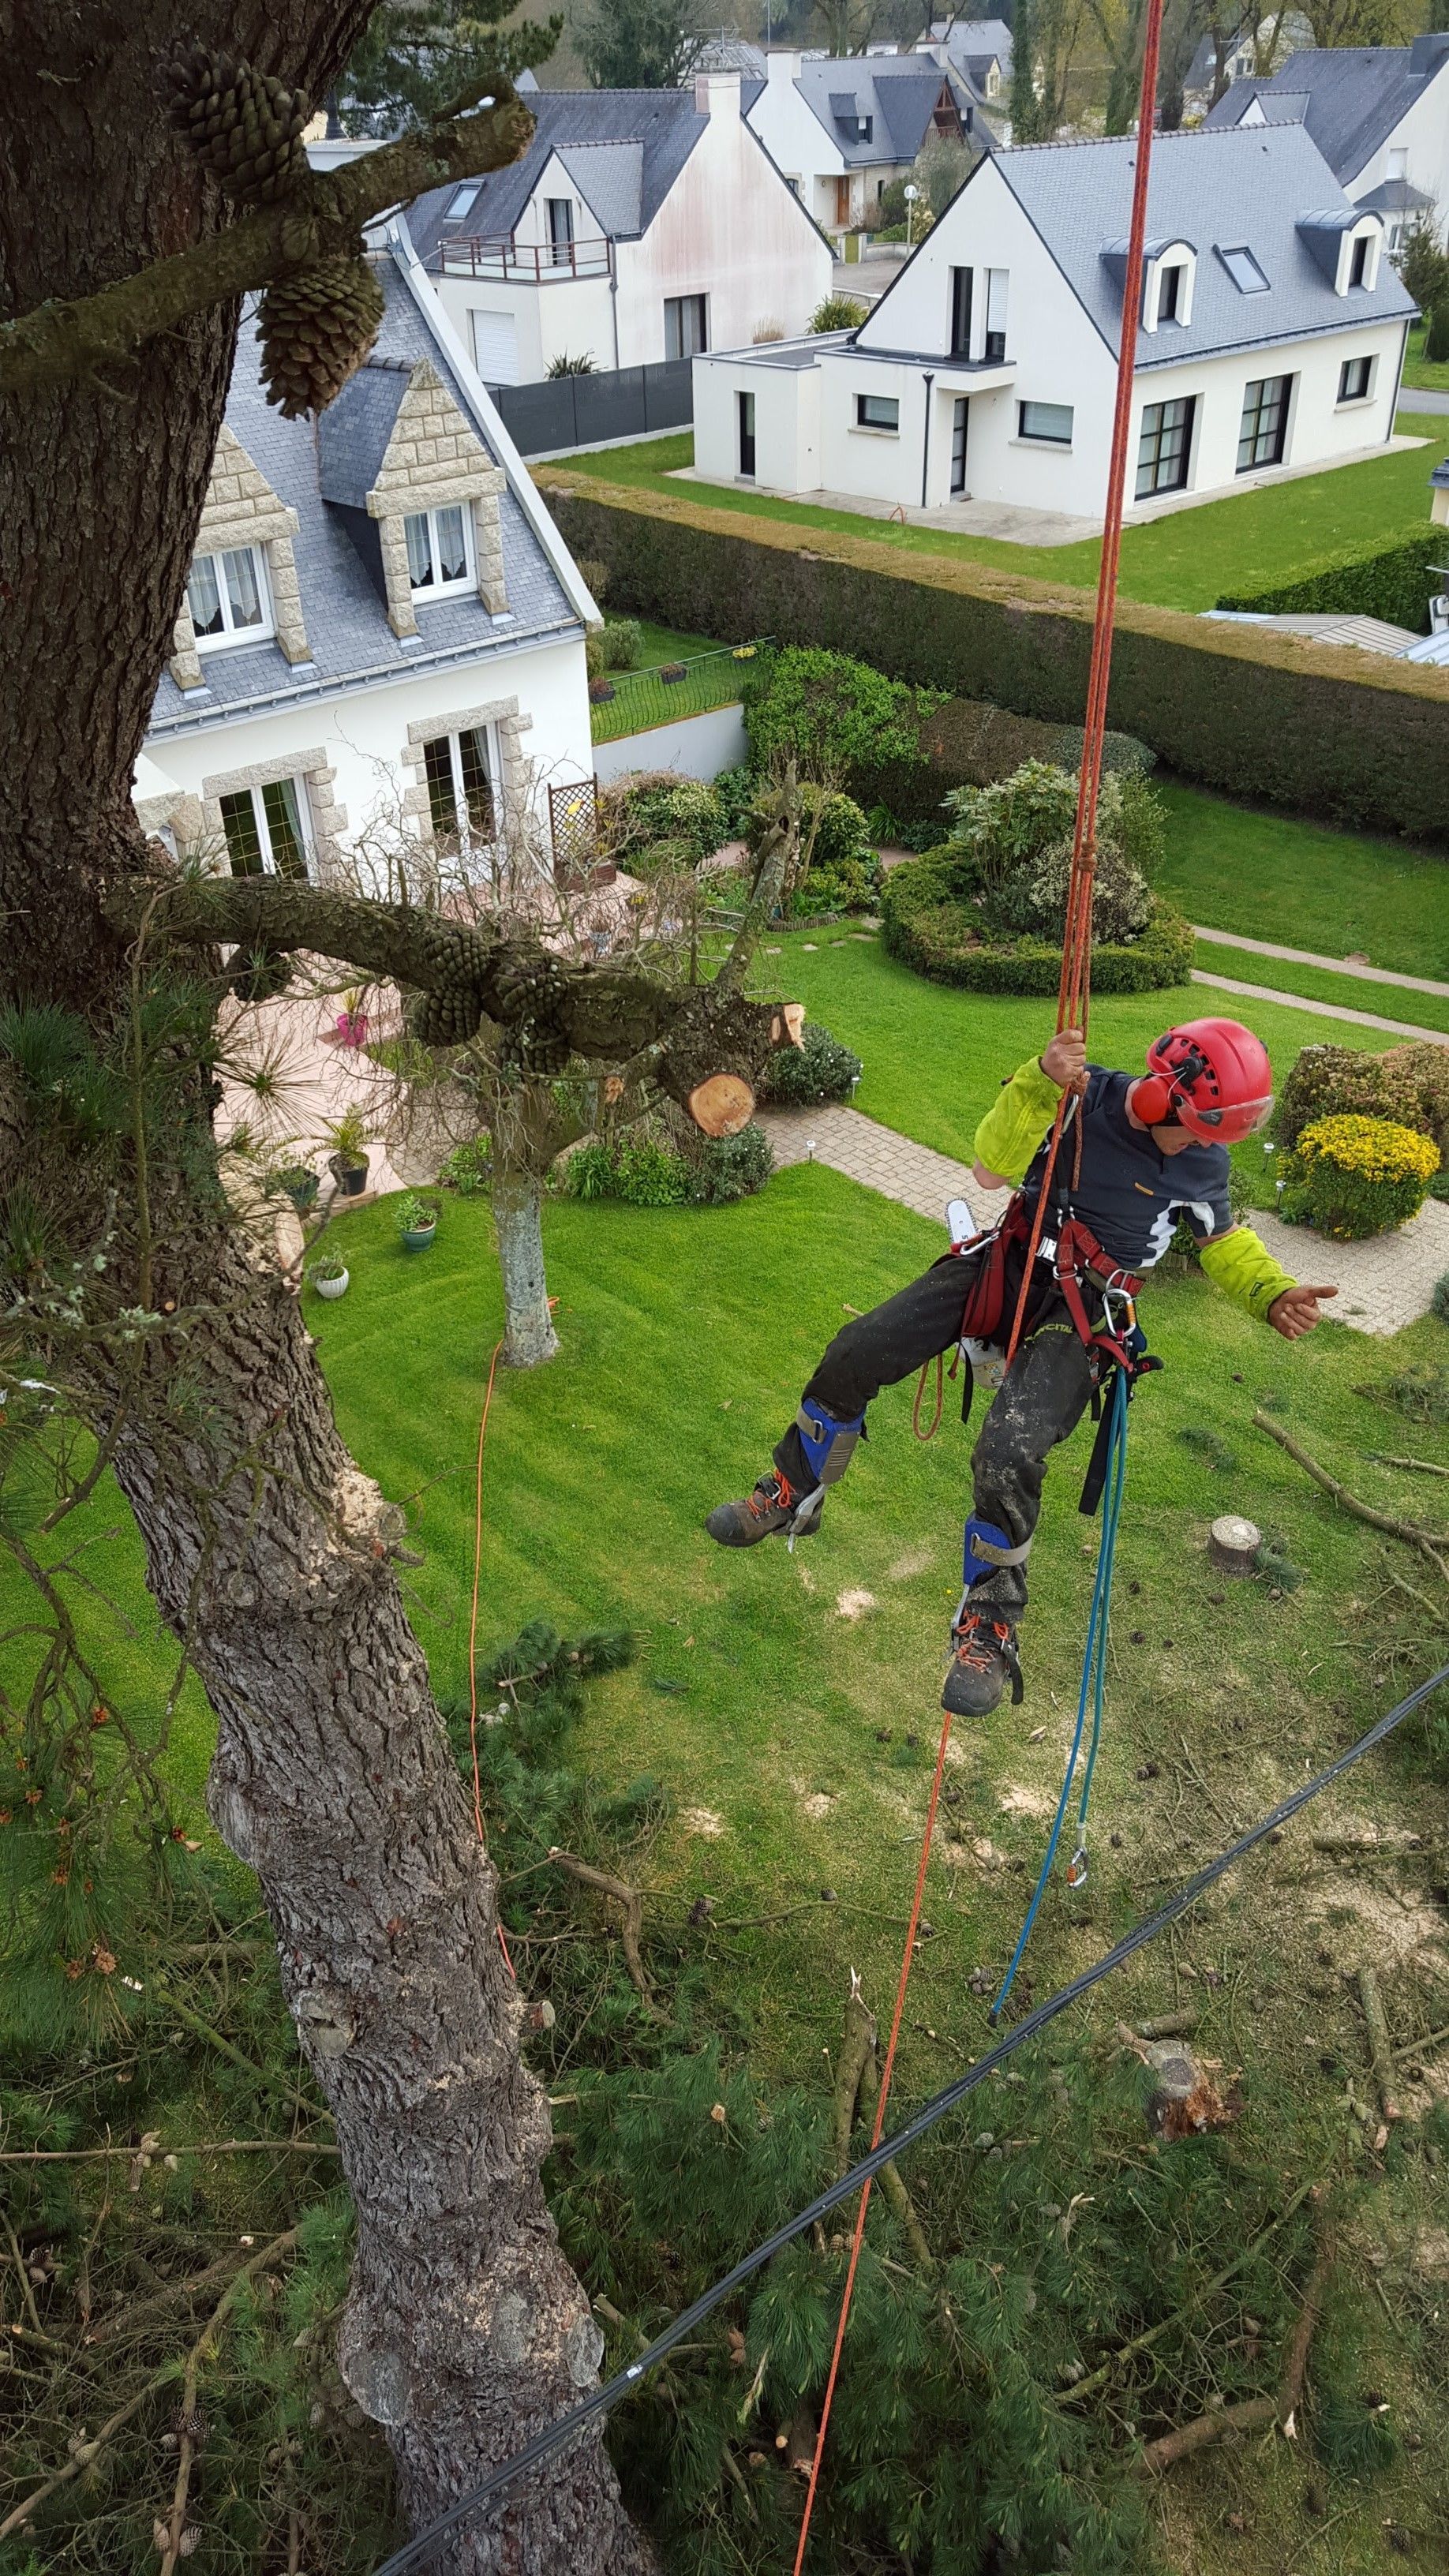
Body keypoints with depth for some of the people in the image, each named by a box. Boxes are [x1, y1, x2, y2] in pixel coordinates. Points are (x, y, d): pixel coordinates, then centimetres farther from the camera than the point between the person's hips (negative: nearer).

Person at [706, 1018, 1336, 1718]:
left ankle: (990, 1629, -4)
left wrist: (1273, 1294, -3)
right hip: (1009, 1261, 2)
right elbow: (991, 1168, -16)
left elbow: (1225, 1242, 14)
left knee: (1009, 1456, -26)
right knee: (854, 1354, -8)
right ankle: (793, 1495, 18)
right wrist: (1038, 1083, -28)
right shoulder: (1085, 1095, -9)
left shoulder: (1203, 1163, -4)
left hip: (1078, 1313, -2)